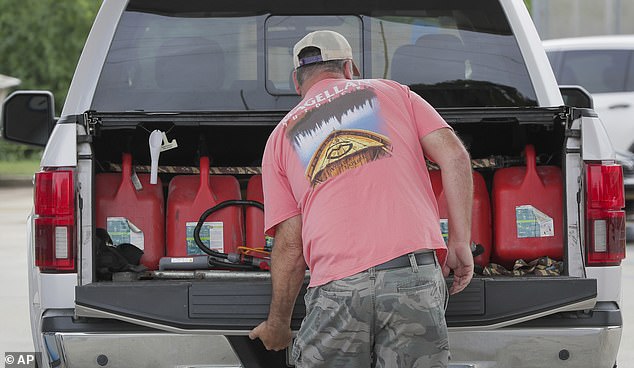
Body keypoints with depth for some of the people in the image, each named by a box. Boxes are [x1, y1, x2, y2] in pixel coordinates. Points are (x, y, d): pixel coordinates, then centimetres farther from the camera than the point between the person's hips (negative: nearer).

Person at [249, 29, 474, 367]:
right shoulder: (391, 92, 22)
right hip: (414, 275, 0)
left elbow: (290, 244, 14)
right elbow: (453, 155, 7)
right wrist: (460, 242, 10)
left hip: (337, 288, 0)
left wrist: (277, 326, 24)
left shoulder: (281, 137, 21)